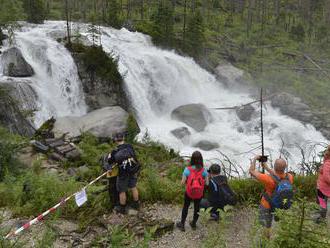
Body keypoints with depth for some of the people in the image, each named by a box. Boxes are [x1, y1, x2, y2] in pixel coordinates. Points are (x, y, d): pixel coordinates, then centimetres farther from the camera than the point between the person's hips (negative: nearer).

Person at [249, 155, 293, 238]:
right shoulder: (290, 177, -21)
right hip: (283, 208, 4)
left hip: (267, 207, -4)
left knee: (266, 228, 16)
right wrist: (266, 167, 11)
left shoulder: (269, 179, -36)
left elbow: (252, 171, -24)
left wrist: (254, 159, -8)